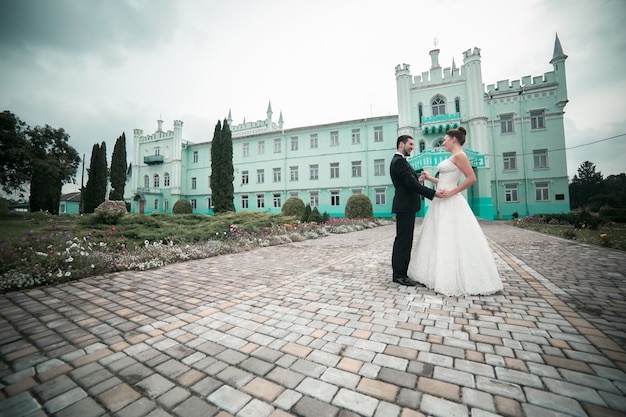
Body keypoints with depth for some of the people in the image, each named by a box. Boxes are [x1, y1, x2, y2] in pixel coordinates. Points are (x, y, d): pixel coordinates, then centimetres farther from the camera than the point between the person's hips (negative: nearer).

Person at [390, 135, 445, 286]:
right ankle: (399, 274, 1)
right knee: (403, 240, -7)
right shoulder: (399, 161, -13)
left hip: (405, 206, 11)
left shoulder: (399, 160, 20)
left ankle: (400, 272, 22)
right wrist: (433, 193, -20)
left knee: (404, 240, 13)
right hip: (405, 206, -11)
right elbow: (411, 183, -20)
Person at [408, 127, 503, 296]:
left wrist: (452, 192, -18)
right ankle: (443, 275, 21)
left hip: (450, 203, -10)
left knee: (453, 240, -5)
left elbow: (471, 178, -19)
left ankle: (458, 280, 5)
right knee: (441, 239, 12)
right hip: (442, 203, 10)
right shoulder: (453, 158, 19)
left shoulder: (459, 155, -10)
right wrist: (429, 178, 13)